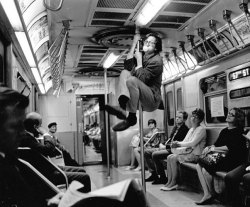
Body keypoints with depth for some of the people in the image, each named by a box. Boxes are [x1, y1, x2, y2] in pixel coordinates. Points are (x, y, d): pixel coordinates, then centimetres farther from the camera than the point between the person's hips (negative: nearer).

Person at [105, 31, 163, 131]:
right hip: (141, 97, 8)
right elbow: (128, 66, -2)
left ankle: (132, 118, -25)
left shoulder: (156, 61, -12)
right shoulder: (143, 55, 12)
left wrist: (139, 59, -12)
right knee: (125, 72, -5)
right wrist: (134, 43, -2)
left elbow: (142, 78, -21)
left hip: (153, 99, -8)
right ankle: (122, 106, -31)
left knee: (132, 80, -30)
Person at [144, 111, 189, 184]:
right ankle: (154, 174, 7)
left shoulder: (185, 129, -12)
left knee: (155, 154, -29)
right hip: (167, 147, 10)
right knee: (146, 152, 2)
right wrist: (163, 144, 2)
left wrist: (165, 147, -18)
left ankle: (163, 178, -14)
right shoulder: (175, 127, 18)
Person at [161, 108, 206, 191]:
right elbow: (184, 141, 14)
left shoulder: (201, 129, -9)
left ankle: (174, 183, -11)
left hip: (195, 154, -8)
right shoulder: (191, 129, 19)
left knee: (174, 158, -21)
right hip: (188, 152, 8)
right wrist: (177, 143, -8)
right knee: (169, 157, -9)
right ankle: (169, 182, -8)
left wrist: (179, 144, -14)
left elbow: (193, 143, -18)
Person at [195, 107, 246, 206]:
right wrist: (209, 147, -5)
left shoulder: (238, 132, -5)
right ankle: (206, 194, -10)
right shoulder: (224, 131, 19)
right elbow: (216, 144, 17)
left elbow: (231, 147, -17)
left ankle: (211, 194, 0)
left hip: (232, 160, -8)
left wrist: (215, 148, -13)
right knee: (198, 166, -11)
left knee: (206, 170, -23)